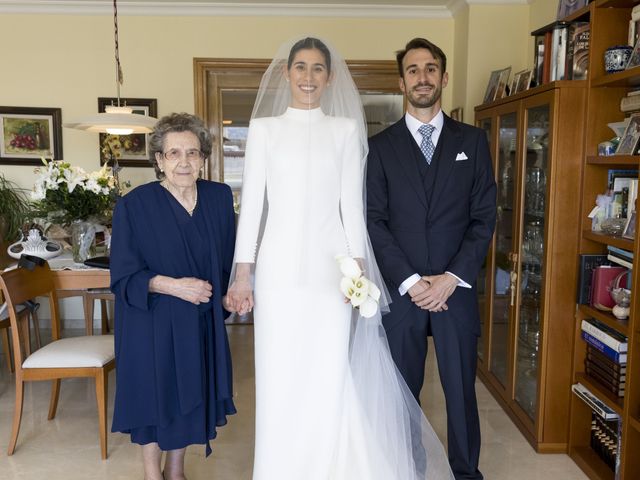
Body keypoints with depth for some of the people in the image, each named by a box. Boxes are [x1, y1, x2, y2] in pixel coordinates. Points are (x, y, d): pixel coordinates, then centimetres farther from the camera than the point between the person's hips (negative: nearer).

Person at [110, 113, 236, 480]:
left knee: (190, 396, 15)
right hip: (153, 325, -3)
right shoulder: (134, 205, -12)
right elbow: (124, 277, -12)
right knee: (156, 395, 10)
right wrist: (173, 286, -23)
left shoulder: (220, 197, -2)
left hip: (202, 322, 4)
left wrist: (219, 296, 4)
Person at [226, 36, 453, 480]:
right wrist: (243, 271, -1)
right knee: (279, 377, 5)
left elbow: (352, 204, 5)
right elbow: (251, 202, 4)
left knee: (329, 376, 2)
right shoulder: (264, 128, 8)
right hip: (279, 267, 1)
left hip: (330, 267, 0)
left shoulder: (346, 129, 8)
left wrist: (358, 266, -3)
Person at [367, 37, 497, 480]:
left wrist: (451, 278, -9)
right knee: (402, 389, 10)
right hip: (400, 290, 0)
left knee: (461, 388, 10)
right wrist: (411, 282, -10)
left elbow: (485, 217, 2)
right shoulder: (380, 146, 4)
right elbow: (374, 221, -2)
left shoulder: (472, 141, 7)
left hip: (456, 289, 1)